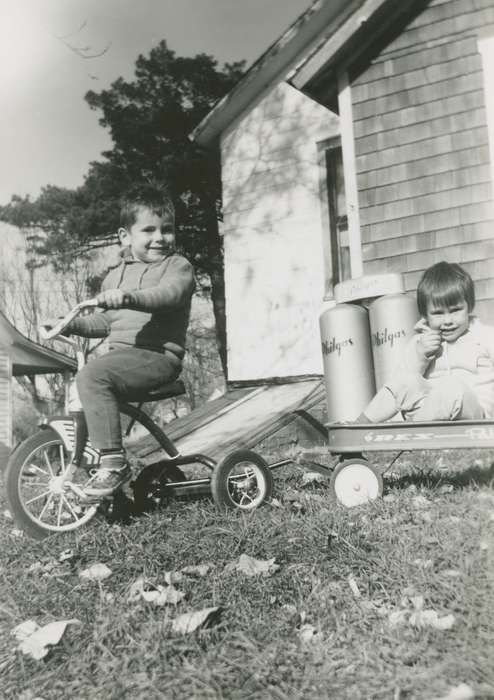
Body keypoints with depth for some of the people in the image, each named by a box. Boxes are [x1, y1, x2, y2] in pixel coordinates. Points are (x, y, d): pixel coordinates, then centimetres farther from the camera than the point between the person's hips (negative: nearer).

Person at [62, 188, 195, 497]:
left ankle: (113, 462, -24)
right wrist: (72, 324, 12)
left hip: (158, 355, -8)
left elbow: (169, 294, -23)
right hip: (120, 352, 8)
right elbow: (105, 321, 28)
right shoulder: (115, 276, 21)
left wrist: (130, 297, -39)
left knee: (92, 375, -28)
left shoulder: (177, 265, 0)